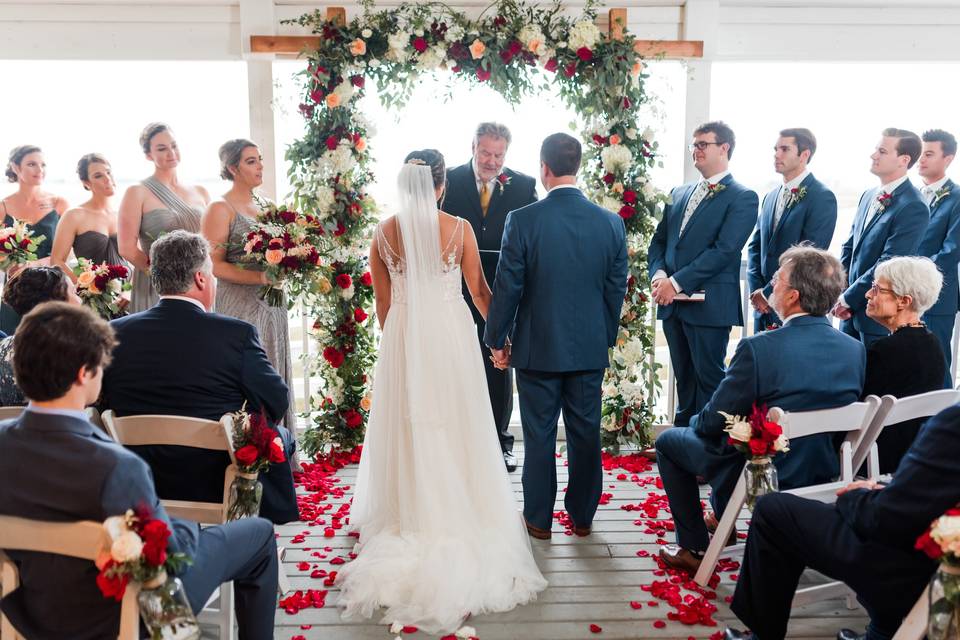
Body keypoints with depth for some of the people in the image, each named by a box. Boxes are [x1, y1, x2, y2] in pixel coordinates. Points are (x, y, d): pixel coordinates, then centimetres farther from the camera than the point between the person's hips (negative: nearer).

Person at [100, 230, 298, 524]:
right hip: (221, 488, -4)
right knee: (279, 436, 26)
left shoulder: (115, 332, -6)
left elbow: (104, 405, 5)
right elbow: (277, 403, -9)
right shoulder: (237, 333, -17)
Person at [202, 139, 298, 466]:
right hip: (239, 307, -7)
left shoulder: (261, 208, 16)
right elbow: (214, 264, -14)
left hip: (270, 305, 7)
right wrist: (260, 277, -22)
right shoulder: (220, 209, -6)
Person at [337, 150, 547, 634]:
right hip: (450, 336, -1)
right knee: (455, 427, 9)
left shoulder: (384, 232, -2)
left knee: (407, 426, 13)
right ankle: (457, 514, 17)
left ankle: (409, 509, 22)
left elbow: (383, 302, 4)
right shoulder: (458, 227, -7)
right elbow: (479, 290, -1)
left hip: (403, 338, 2)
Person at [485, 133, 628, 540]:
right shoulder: (611, 223, -4)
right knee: (586, 434, 14)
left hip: (537, 347, -3)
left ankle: (539, 519, 21)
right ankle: (582, 516, 27)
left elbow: (507, 287, -9)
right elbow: (616, 289, 3)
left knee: (539, 435, 9)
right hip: (590, 349, 3)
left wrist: (497, 339, 3)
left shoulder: (523, 220, -14)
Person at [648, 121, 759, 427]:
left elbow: (724, 250, -14)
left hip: (709, 305, -6)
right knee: (684, 380, 14)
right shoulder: (679, 193, 17)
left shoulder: (743, 198, -4)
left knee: (709, 380, 0)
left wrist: (677, 282, -17)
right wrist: (659, 275, -5)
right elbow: (659, 241, 15)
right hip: (673, 304, 6)